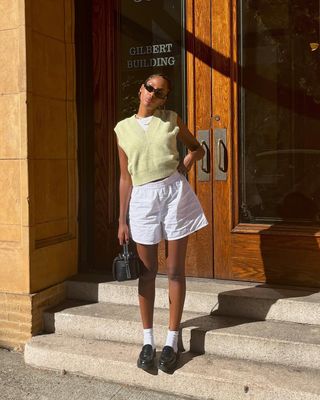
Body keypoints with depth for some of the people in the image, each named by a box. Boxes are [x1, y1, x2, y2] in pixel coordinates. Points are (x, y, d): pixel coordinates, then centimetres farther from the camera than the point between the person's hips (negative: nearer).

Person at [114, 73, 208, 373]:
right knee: (147, 271, 7)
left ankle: (172, 341, 15)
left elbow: (197, 148, 19)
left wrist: (187, 161, -4)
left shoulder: (171, 120, 6)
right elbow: (125, 177, 8)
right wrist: (122, 220, 5)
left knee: (175, 270, 3)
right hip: (143, 198, 1)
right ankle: (148, 340, 20)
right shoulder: (123, 128, 8)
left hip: (174, 193, 0)